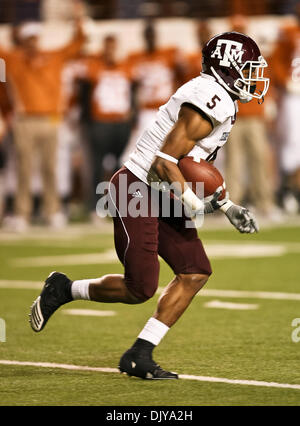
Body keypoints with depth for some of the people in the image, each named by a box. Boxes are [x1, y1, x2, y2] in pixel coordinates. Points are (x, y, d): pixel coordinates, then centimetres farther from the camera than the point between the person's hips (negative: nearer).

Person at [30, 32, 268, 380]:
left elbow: (197, 165, 22)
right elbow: (164, 163, -23)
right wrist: (197, 205, -18)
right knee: (139, 289, -8)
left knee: (196, 272, 2)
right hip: (137, 192, -10)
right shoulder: (209, 101, -20)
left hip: (160, 197, 10)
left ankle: (139, 357, 5)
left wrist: (227, 206, 14)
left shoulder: (221, 103, 13)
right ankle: (63, 290, 16)